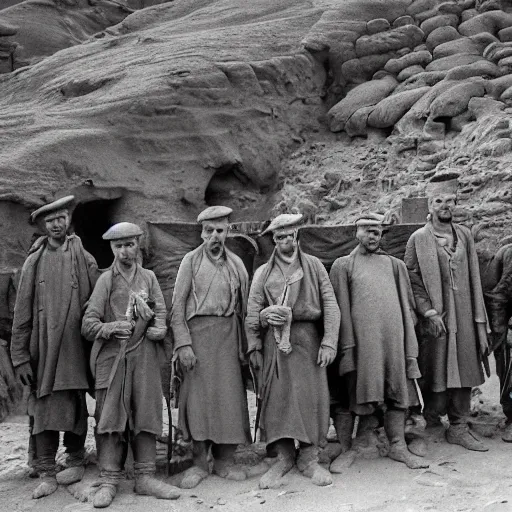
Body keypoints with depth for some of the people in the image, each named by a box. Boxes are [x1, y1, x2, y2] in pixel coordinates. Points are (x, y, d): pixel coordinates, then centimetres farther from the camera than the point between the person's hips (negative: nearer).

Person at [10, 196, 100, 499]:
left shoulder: (84, 259, 5)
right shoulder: (34, 262, 5)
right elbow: (22, 313, 4)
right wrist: (21, 356, -1)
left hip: (75, 347, 0)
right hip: (43, 347, 0)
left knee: (75, 406, 6)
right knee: (43, 409, -3)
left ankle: (76, 462, 23)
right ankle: (46, 474, 5)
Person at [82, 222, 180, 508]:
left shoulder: (149, 277, 11)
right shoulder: (106, 279, 3)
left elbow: (161, 312, 8)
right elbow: (89, 323, -3)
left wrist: (158, 328, -13)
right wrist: (111, 328, -21)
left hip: (144, 356, 2)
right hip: (112, 357, -2)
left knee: (146, 415, 3)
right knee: (110, 417, -2)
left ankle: (146, 477, 12)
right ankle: (109, 481, 5)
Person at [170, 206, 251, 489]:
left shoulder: (236, 264, 12)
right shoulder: (191, 260, 4)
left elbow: (243, 308, 10)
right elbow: (177, 306, -1)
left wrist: (245, 345, 2)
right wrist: (183, 344, -10)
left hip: (228, 335, 2)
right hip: (198, 334, -2)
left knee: (229, 395, 1)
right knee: (198, 394, -2)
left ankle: (225, 458, 13)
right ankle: (199, 461, 8)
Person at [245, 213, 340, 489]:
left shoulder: (314, 265, 10)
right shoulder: (263, 273, 13)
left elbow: (330, 305, 3)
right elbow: (252, 313, 9)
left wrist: (329, 342, -7)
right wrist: (254, 347, -2)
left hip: (307, 339, -1)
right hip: (274, 342, 1)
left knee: (312, 396, -4)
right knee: (276, 397, -3)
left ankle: (309, 458, 7)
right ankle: (283, 457, 8)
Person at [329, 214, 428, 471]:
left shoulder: (394, 265, 15)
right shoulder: (342, 265, 5)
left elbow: (407, 305, 15)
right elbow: (341, 308, 0)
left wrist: (410, 347, 7)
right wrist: (347, 345, -8)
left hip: (393, 338, 3)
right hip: (360, 340, -3)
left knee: (397, 392, 7)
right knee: (347, 398, 1)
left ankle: (397, 446, 20)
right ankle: (343, 451, 12)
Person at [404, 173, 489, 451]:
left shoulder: (465, 235, 10)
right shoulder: (418, 239, -1)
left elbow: (474, 279, 10)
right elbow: (413, 281, -5)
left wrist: (479, 320, 6)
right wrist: (429, 312, -14)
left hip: (464, 317, 4)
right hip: (434, 317, -4)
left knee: (464, 371, 6)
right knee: (437, 375, 0)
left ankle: (458, 428, 16)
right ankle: (429, 423, 18)